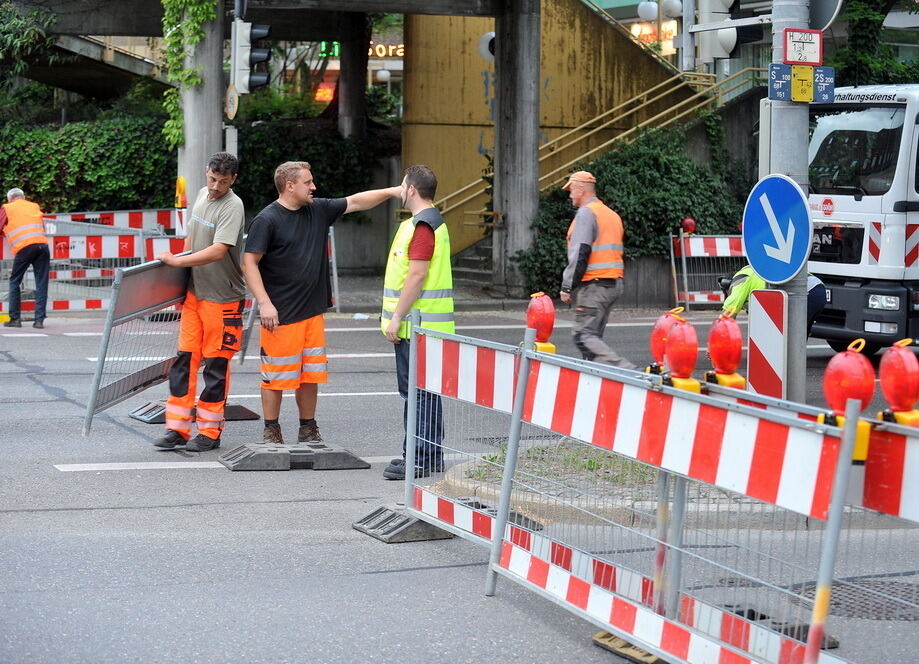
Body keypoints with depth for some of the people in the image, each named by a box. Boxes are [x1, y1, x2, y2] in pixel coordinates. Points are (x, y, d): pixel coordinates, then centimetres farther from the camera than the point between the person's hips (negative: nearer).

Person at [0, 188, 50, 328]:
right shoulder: (35, 206, 24)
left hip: (24, 247, -3)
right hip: (42, 244, 3)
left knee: (14, 281, 11)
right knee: (41, 284, 4)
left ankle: (15, 318, 7)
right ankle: (39, 320, 0)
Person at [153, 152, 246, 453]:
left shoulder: (232, 206, -14)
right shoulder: (202, 195, 10)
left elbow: (218, 251, -24)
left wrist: (176, 261, -19)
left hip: (223, 298, -7)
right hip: (194, 293, 7)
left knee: (216, 365, 0)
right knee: (184, 359, 4)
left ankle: (210, 432, 8)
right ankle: (177, 428, 8)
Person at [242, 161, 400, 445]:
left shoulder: (318, 210, 10)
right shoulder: (267, 220, -10)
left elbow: (356, 202, 18)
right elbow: (249, 263, -12)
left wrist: (392, 191, 10)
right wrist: (264, 303, -19)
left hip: (312, 312, 7)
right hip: (281, 315, -7)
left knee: (311, 375, 11)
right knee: (276, 377, 0)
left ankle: (308, 430, 22)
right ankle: (271, 432, 11)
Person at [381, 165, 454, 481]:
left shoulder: (422, 225, -16)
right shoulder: (429, 221, 18)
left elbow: (417, 276, -22)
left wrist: (396, 318, -20)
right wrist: (397, 318, 23)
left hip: (418, 325, -11)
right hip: (418, 326, 11)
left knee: (419, 392, -8)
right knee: (416, 391, 14)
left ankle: (423, 459, -6)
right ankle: (421, 454, 20)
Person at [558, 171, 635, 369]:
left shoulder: (586, 213, -9)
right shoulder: (612, 215, 20)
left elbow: (580, 254, -17)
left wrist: (567, 286, -14)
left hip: (593, 285, -10)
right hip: (614, 284, 10)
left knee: (583, 335, -13)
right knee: (593, 335, 12)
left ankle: (625, 369, -26)